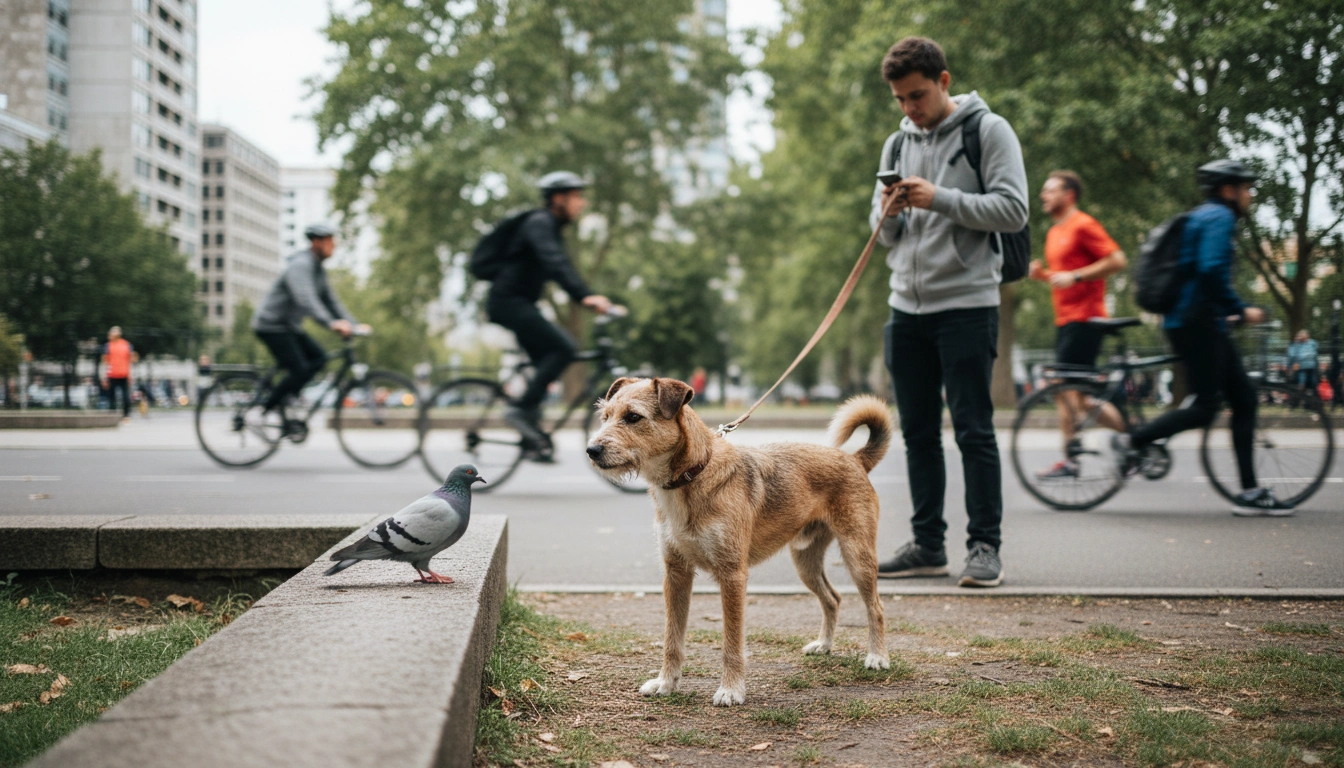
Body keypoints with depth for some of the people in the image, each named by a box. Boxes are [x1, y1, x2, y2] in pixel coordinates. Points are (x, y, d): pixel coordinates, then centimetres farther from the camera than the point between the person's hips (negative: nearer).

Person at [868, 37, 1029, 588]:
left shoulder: (988, 130, -2)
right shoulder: (898, 143, 16)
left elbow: (1013, 210, -11)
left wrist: (939, 200, -18)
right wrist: (888, 214, -6)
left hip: (967, 304, -6)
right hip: (907, 305, 6)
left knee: (973, 430, -5)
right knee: (918, 432, 8)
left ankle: (984, 546, 1)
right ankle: (928, 545, 16)